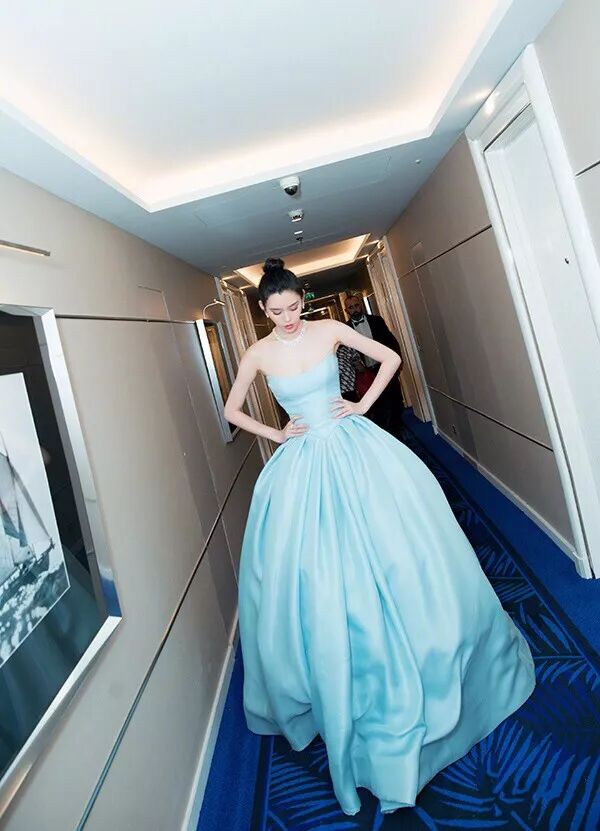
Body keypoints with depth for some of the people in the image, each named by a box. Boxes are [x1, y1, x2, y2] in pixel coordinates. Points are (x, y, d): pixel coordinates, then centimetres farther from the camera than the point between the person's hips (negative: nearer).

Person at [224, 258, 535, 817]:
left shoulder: (328, 330, 1)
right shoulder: (257, 354, 1)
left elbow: (390, 358, 7)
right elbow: (232, 411, 11)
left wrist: (364, 404, -2)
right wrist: (275, 434, 0)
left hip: (354, 450, 1)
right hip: (302, 466, 0)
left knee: (397, 551, 7)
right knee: (313, 573, 4)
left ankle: (425, 669, 35)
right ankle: (346, 692, 29)